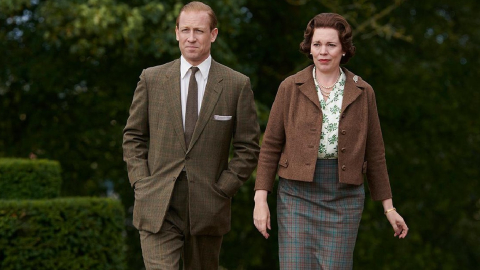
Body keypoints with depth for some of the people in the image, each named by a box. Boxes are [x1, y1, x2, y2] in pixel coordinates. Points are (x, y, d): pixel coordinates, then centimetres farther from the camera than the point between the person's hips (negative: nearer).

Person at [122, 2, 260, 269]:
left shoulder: (237, 85, 1)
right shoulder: (151, 79, 5)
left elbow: (248, 148, 3)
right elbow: (133, 137, 11)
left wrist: (222, 189, -5)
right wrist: (141, 183, -1)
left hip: (207, 207, 1)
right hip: (158, 207, 0)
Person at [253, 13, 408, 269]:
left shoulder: (362, 92, 5)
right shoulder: (290, 88, 2)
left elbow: (374, 153, 10)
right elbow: (271, 145, 3)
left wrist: (388, 207, 9)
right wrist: (260, 199, -4)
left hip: (344, 197, 1)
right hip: (297, 194, -1)